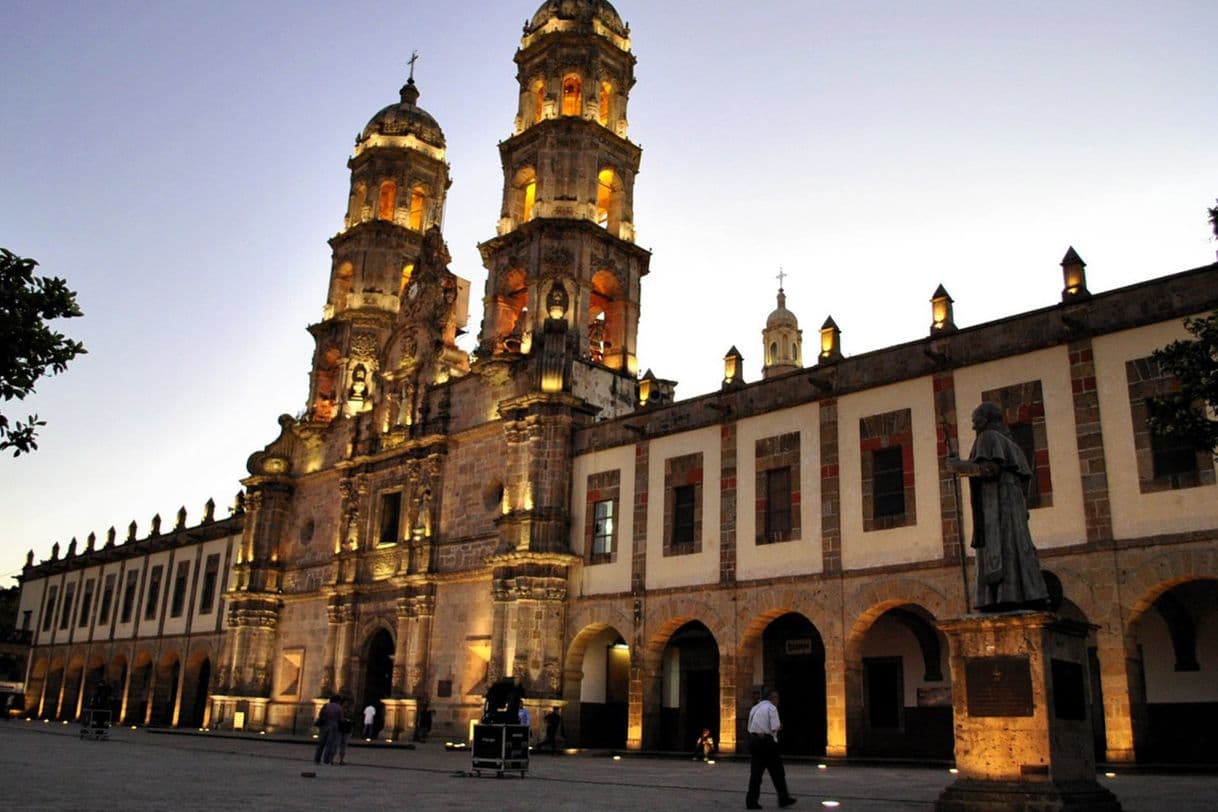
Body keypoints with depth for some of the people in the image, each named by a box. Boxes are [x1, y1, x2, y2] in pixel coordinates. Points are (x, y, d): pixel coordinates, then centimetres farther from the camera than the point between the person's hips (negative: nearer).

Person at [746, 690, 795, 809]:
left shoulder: (755, 708, 17)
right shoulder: (772, 708, -5)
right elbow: (775, 728, -15)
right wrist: (779, 727, 8)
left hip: (753, 739, 7)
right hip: (767, 741, -7)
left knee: (755, 772, 6)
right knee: (777, 771, 6)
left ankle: (751, 801, 2)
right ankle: (783, 798, 13)